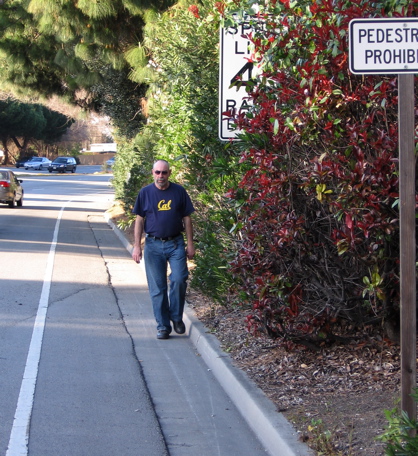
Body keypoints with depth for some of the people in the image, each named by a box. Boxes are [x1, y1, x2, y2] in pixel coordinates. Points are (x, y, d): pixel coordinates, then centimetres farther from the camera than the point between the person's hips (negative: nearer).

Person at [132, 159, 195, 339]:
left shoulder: (179, 192, 3)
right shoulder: (145, 193, 4)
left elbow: (187, 218, 7)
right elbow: (139, 220, 7)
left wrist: (190, 244, 4)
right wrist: (137, 246, 2)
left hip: (176, 243, 0)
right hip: (153, 245, 1)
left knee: (179, 279, -14)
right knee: (157, 287, 2)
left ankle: (177, 318, 7)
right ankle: (163, 326, 10)